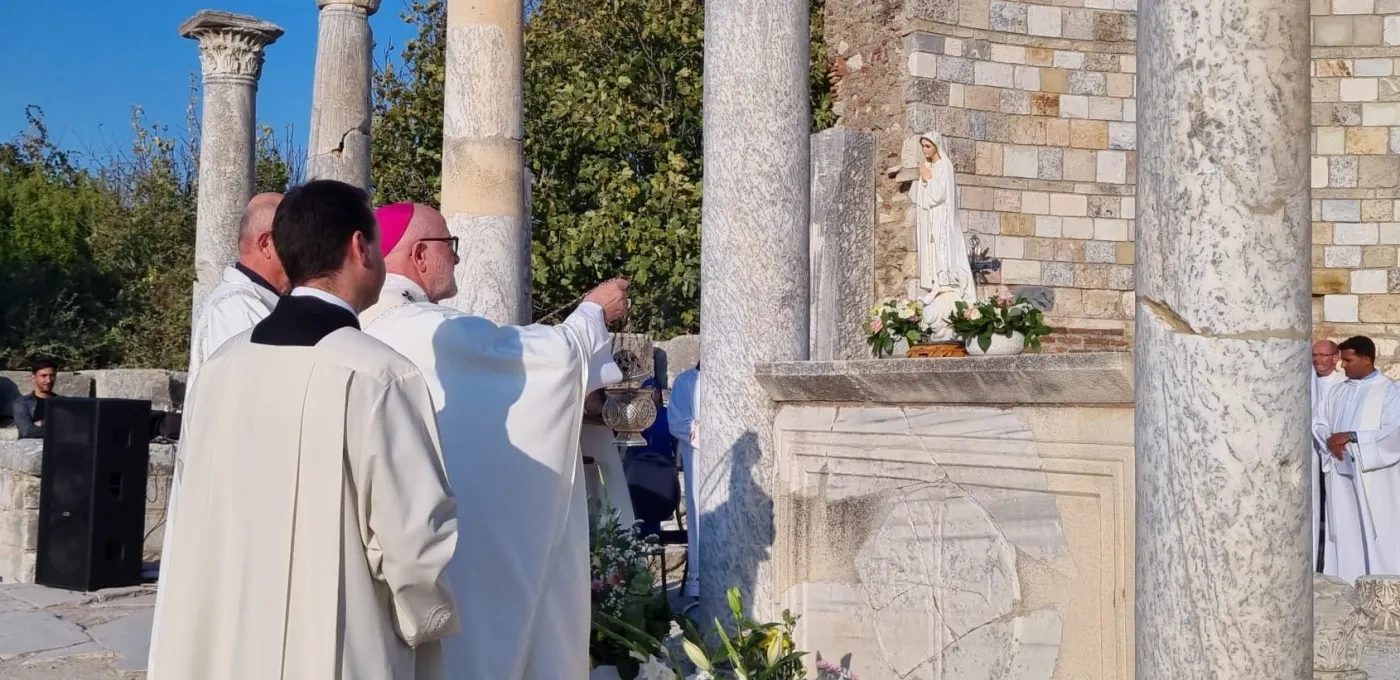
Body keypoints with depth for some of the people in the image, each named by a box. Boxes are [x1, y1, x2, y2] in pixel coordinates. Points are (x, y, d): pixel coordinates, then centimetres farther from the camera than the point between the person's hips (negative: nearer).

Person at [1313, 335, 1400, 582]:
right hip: (1341, 472, 5)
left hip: (1373, 475, -5)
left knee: (1377, 533, -3)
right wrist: (1329, 440, -10)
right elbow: (1318, 422, 12)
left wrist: (1352, 437, -20)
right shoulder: (1338, 391, 13)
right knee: (1344, 531, 7)